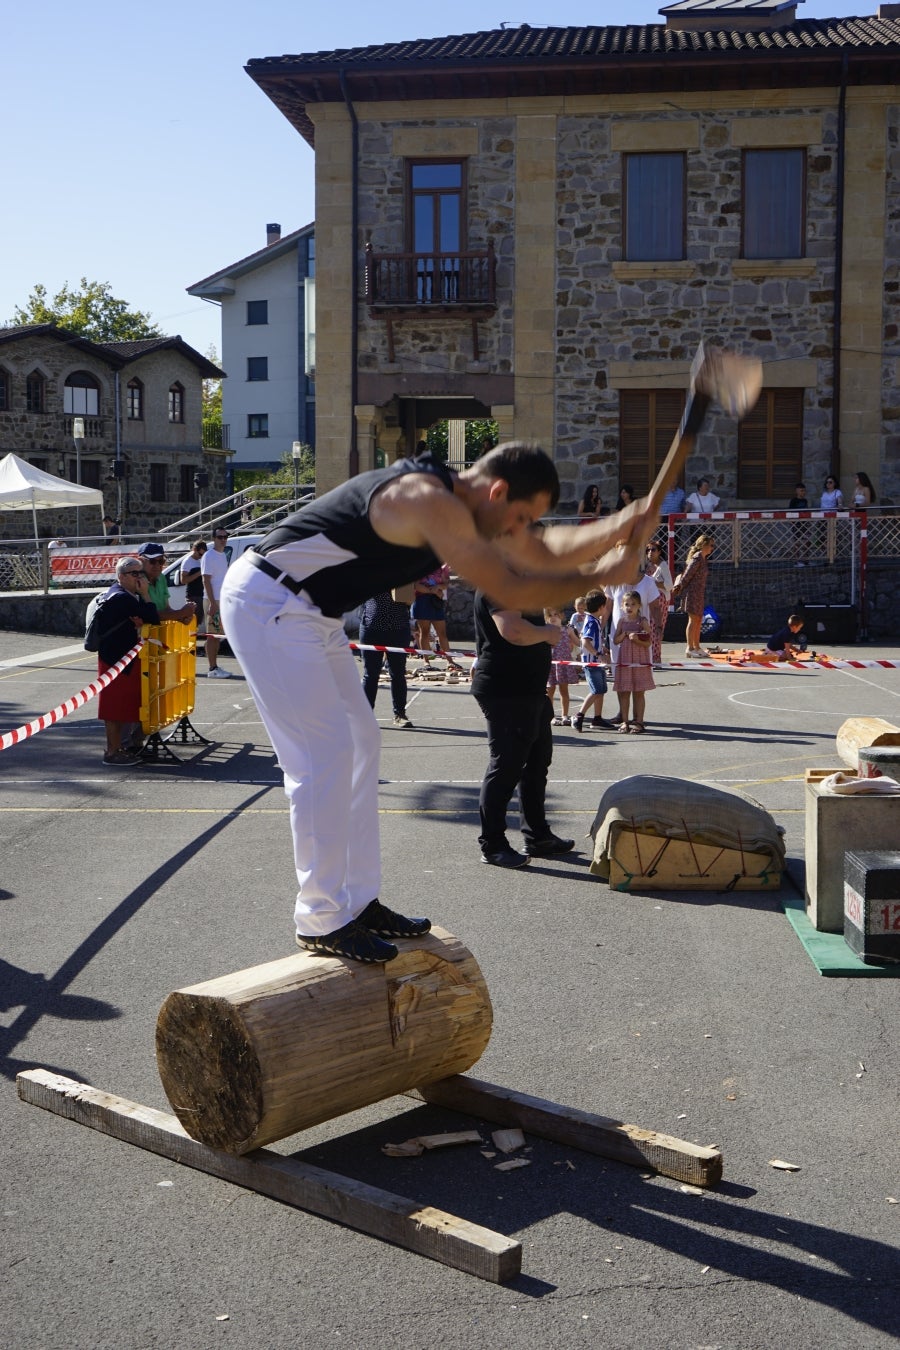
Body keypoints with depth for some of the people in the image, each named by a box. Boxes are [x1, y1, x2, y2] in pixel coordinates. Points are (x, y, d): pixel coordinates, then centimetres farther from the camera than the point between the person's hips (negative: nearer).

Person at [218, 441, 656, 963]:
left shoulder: (460, 501, 8)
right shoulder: (429, 502, -24)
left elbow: (545, 553, 14)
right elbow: (511, 591, -23)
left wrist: (621, 527, 3)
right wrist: (599, 574, -12)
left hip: (309, 612, 11)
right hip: (266, 604, -11)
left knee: (360, 741, 11)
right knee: (326, 752, -12)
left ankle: (358, 901, 17)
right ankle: (321, 920, -3)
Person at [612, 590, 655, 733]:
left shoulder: (643, 621, -3)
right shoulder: (622, 621, 8)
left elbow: (648, 642, -8)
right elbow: (615, 640, 6)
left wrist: (637, 640, -24)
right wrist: (625, 634, -10)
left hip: (640, 661, -3)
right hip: (624, 661, 3)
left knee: (639, 692, 1)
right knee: (623, 692, 5)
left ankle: (638, 721, 7)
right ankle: (624, 721, 12)